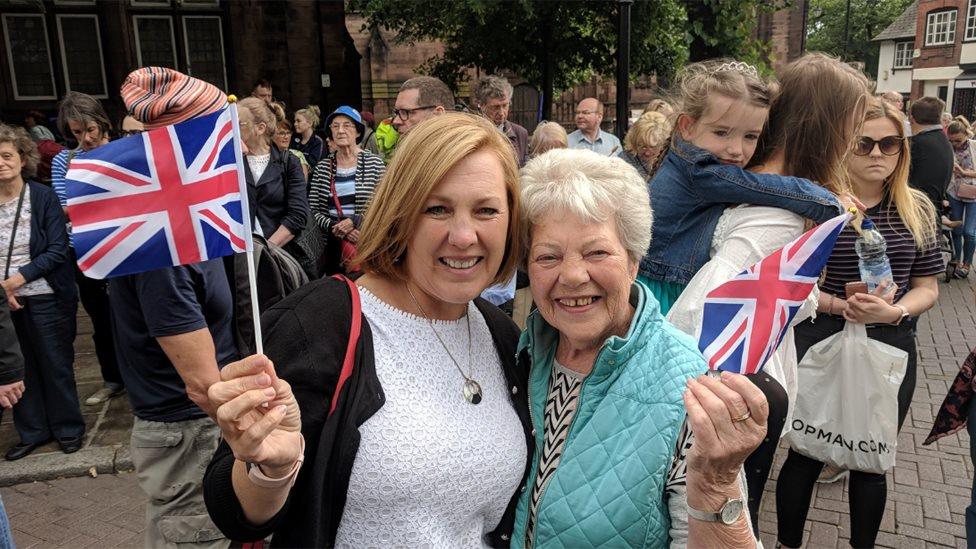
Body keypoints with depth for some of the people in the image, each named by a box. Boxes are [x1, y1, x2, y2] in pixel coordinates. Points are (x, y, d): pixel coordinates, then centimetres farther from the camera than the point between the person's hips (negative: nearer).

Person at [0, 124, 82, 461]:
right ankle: (32, 432, 26)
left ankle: (68, 428, 22)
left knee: (56, 364, 7)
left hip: (45, 297, -3)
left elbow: (58, 250, -9)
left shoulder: (43, 197, -6)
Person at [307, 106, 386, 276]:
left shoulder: (374, 163, -1)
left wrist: (354, 221, -14)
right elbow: (313, 210, 4)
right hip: (333, 247, 2)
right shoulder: (322, 167, 7)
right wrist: (339, 229, -11)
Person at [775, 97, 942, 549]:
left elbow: (927, 288, 6)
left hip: (890, 348, 3)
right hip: (820, 346, -3)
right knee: (805, 456, 9)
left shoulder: (916, 209, 3)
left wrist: (895, 311, -15)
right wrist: (840, 305, -21)